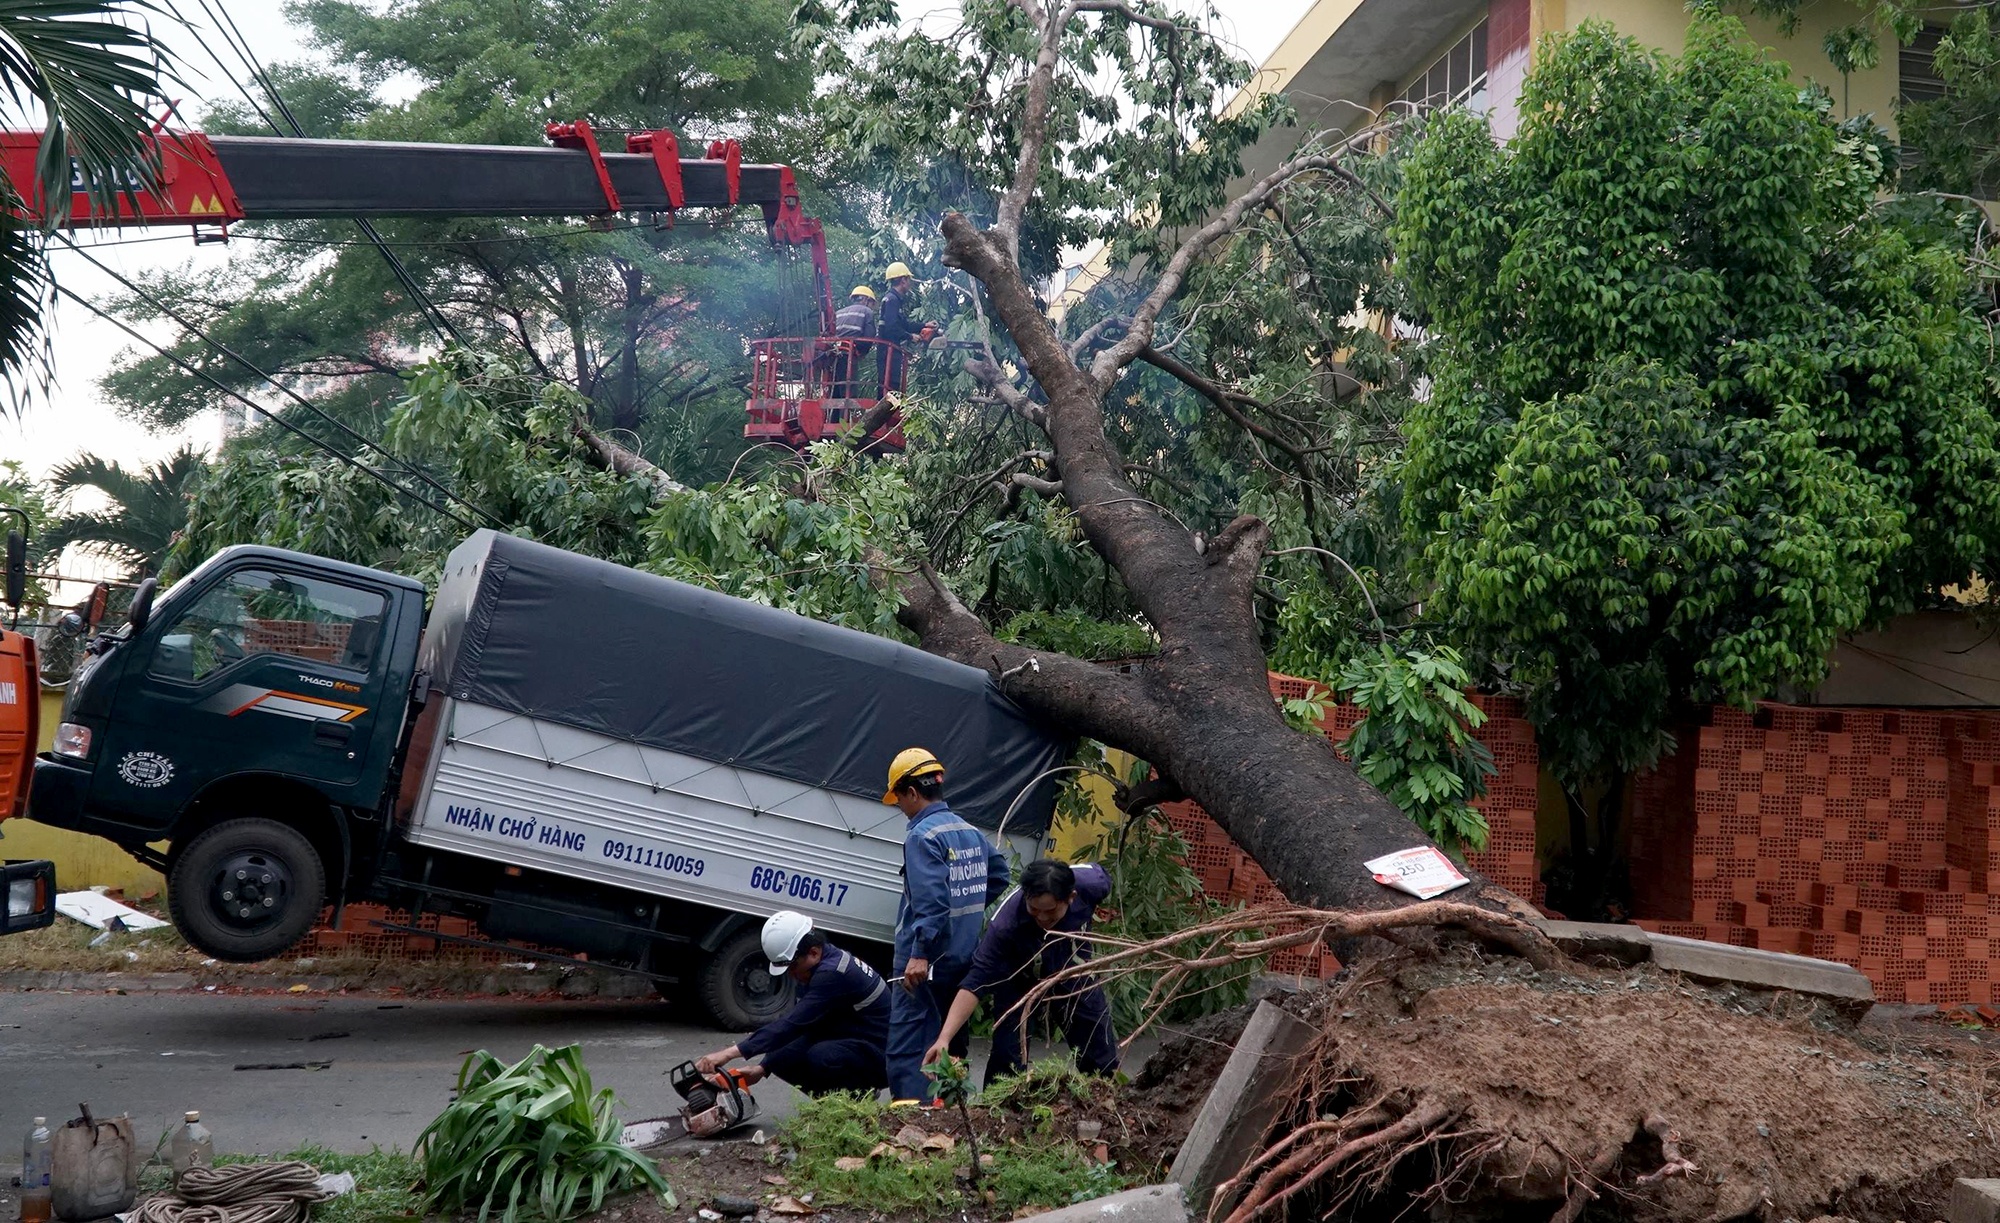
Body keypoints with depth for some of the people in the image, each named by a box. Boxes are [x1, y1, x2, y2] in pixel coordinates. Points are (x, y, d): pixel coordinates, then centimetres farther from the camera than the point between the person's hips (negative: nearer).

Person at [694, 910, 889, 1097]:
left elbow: (792, 1024, -33)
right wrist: (763, 1068, -4)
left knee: (821, 1056, -34)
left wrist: (730, 1053, -35)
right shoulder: (824, 964, 3)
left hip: (878, 1054, -9)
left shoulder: (833, 973, -26)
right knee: (782, 1056, -1)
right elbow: (801, 1029, 6)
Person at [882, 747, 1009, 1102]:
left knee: (907, 1050, -10)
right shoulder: (971, 832, 11)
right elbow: (999, 876, 23)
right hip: (964, 960, 9)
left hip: (924, 964, -9)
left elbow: (930, 900, -23)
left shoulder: (922, 836, -14)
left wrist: (920, 953, -25)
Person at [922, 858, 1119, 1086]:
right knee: (1007, 1059, -14)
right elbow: (976, 982, -43)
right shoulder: (1006, 924, -42)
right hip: (1019, 980, -3)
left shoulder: (1090, 883, -35)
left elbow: (1105, 879, -7)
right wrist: (944, 1038, -52)